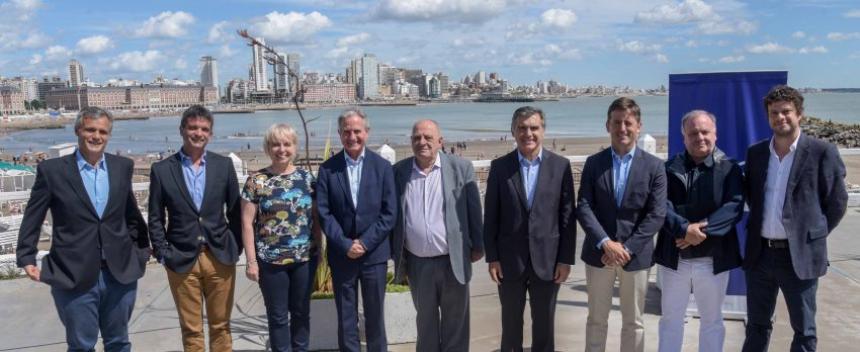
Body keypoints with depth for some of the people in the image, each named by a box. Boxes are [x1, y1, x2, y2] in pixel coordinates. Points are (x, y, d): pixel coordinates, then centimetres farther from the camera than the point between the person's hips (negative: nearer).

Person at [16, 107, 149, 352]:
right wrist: (27, 259, -3)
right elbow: (32, 219, 2)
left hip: (120, 272, 3)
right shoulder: (52, 170, -4)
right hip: (74, 276, -2)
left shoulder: (123, 167, 4)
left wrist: (140, 251, 12)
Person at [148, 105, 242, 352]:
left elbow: (235, 211, 6)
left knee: (221, 326, 11)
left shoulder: (224, 165, 3)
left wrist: (236, 249, 2)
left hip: (220, 257, 1)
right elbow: (155, 219, 2)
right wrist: (163, 255, -5)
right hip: (181, 260, -1)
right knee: (191, 330, 9)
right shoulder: (161, 169, 0)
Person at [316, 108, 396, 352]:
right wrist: (346, 245, -12)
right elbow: (324, 213, -4)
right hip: (341, 255, 0)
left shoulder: (382, 167, 0)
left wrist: (365, 243, -12)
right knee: (346, 318, 9)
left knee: (375, 315, 11)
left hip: (374, 254, 0)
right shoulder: (327, 169, 0)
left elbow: (389, 213, -4)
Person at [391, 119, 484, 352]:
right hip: (417, 263, 2)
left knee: (455, 320, 12)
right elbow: (392, 214, 4)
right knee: (425, 319, 18)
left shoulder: (461, 167, -5)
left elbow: (473, 210, -1)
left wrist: (477, 246, -1)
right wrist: (396, 255, 4)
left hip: (453, 260, -2)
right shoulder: (398, 171, -1)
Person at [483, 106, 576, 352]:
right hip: (509, 260, 0)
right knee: (510, 322, 14)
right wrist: (492, 258, -3)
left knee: (544, 324, 13)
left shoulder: (561, 165, -2)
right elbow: (491, 216, 0)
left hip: (547, 260, 0)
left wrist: (566, 259, -4)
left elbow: (567, 216, -1)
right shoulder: (499, 167, -1)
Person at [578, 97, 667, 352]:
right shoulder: (593, 163, 1)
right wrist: (605, 243, -19)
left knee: (633, 322, 11)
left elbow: (656, 214, -8)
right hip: (598, 253, 1)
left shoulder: (654, 166, -2)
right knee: (596, 320, 12)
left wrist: (628, 248, -16)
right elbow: (583, 207, -6)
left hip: (636, 255, 0)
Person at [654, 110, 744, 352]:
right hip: (674, 257, 1)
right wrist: (684, 229, -24)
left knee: (712, 319, 14)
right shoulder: (670, 167, 3)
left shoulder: (729, 168, 0)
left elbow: (734, 206, -12)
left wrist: (703, 229, -23)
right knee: (671, 318, 13)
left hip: (713, 258, -1)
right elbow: (661, 205, -9)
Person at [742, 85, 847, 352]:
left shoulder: (822, 152, -6)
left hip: (800, 255, -4)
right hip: (759, 253, 4)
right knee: (756, 325, 15)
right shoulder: (755, 152, 6)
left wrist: (813, 235, 0)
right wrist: (762, 225, 9)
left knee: (804, 330, 9)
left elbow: (837, 202, -2)